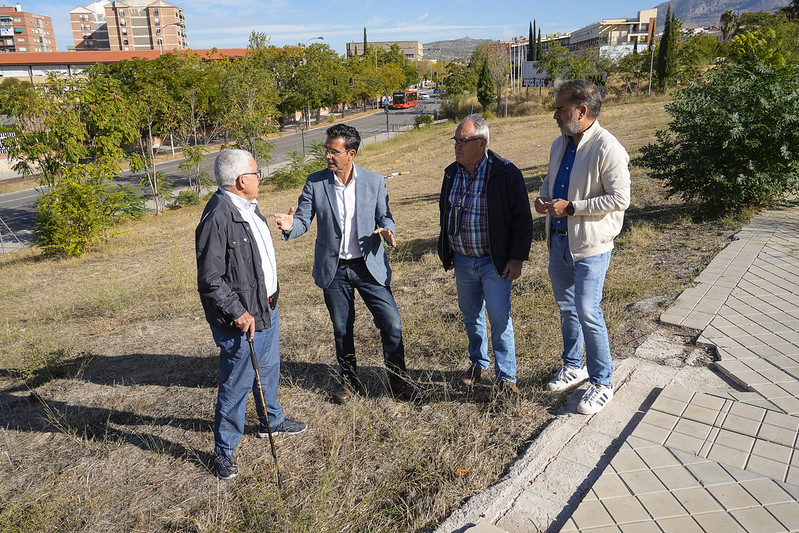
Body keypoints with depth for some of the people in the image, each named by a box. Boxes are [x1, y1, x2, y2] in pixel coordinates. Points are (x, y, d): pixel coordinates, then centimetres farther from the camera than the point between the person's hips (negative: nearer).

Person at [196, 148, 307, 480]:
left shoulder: (248, 206, 7)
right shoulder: (218, 217, -25)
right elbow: (210, 280, -24)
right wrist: (238, 312, -25)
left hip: (265, 307, 10)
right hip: (241, 319, -10)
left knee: (268, 369, 26)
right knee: (236, 385, 3)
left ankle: (272, 421, 48)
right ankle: (224, 451, 22)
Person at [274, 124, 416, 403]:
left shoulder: (374, 181, -4)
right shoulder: (315, 182, -5)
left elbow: (384, 216, 4)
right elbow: (303, 220, -3)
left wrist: (387, 231, -19)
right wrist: (290, 226, -26)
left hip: (369, 265, 0)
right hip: (333, 268, 1)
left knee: (391, 324, -1)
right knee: (342, 329, 14)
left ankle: (398, 381, 20)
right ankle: (349, 379, 35)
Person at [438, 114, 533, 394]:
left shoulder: (505, 173, -13)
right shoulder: (452, 173, 4)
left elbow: (522, 219, -10)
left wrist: (517, 258, -13)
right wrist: (447, 253, 15)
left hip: (494, 262, -5)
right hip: (462, 260, 6)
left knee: (500, 318, -1)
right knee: (471, 316, 17)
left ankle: (506, 375, 15)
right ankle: (478, 363, 37)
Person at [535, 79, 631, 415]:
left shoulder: (607, 149, -17)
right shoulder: (560, 144, 8)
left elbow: (620, 198, -20)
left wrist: (570, 207, -22)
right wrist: (543, 199, -2)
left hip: (590, 245, -8)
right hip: (559, 240, 8)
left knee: (587, 313, -4)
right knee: (566, 309, 18)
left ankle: (602, 384, 14)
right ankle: (574, 366, 37)